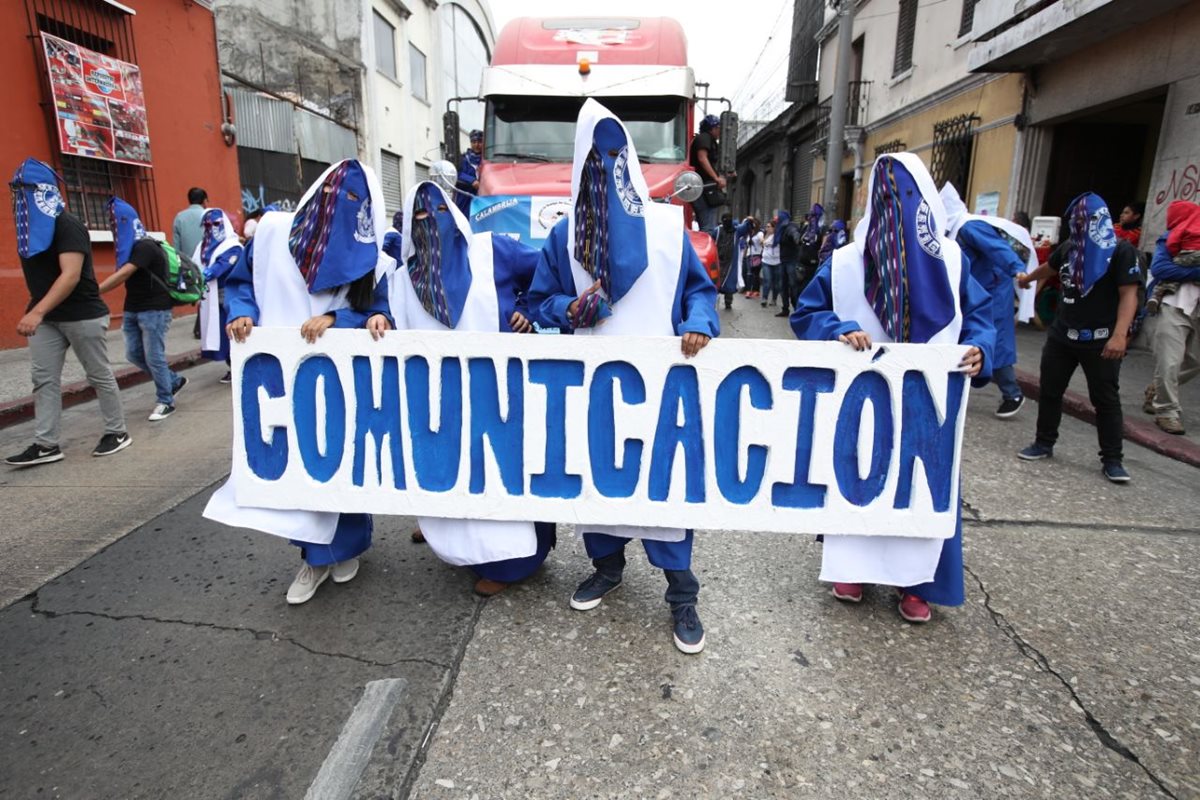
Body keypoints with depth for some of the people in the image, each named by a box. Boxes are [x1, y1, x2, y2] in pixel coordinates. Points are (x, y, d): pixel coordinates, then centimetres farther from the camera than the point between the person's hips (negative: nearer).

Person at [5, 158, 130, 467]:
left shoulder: (68, 225, -15)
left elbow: (71, 275, -25)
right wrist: (35, 312, 13)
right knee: (43, 378, 4)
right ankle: (46, 445, 7)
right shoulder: (30, 226, 10)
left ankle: (118, 432, 16)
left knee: (99, 375, 3)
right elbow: (38, 272, 18)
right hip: (46, 317, 8)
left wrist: (37, 311, -32)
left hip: (82, 315, -8)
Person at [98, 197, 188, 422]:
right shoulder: (129, 246, 12)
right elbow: (125, 279, 13)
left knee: (153, 357, -4)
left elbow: (122, 276, -23)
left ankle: (166, 402, 8)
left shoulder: (145, 247, -16)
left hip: (154, 310, -9)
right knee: (134, 354, 11)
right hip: (133, 310, 9)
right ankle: (174, 381, 26)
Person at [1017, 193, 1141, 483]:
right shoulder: (1069, 247, 8)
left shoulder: (1121, 250, -10)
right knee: (1049, 391, 10)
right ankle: (1044, 443, 25)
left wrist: (1119, 335, -27)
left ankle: (1112, 460, 8)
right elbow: (1049, 267, 31)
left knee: (1106, 399, 0)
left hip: (1100, 340, -6)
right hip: (1062, 335, 6)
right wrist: (1027, 278, 49)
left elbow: (1129, 296, -16)